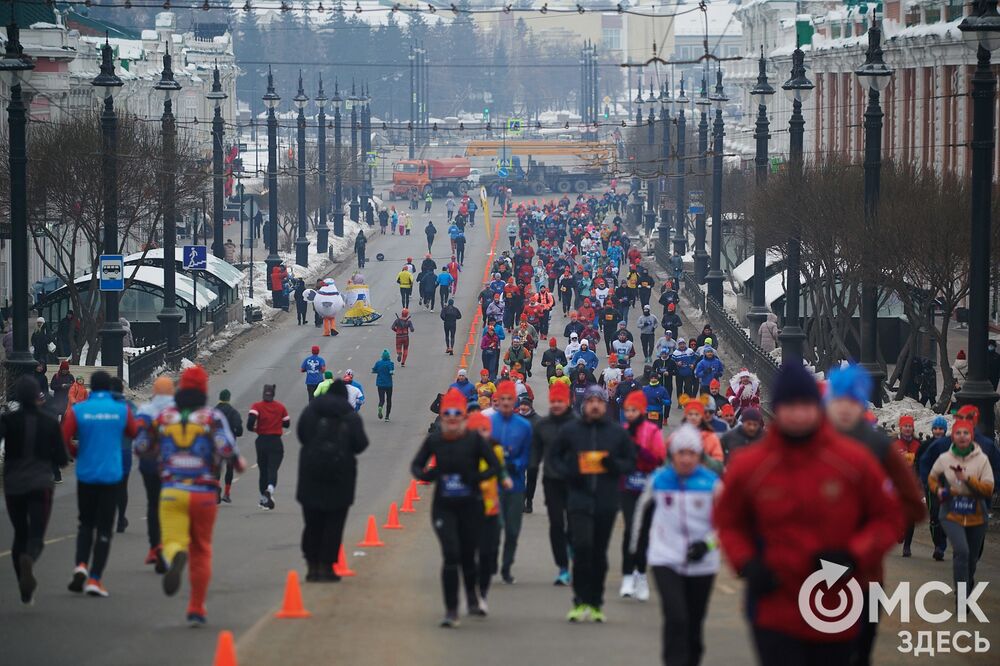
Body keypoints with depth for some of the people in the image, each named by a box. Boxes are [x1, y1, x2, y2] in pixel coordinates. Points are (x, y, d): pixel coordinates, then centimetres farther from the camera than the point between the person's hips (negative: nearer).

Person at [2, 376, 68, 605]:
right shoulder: (50, 423, -1)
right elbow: (62, 460, 3)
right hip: (41, 485, -1)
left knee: (20, 534, 15)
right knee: (36, 536, -3)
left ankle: (25, 591, 15)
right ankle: (28, 559, -39)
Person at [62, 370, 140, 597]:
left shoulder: (77, 410, -5)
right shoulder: (122, 409, -4)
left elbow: (64, 438, -11)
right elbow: (134, 432, 12)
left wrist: (76, 453, 8)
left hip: (85, 474, 1)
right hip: (111, 475, -1)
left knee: (86, 523, 18)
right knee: (104, 529, 4)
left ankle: (81, 565, -4)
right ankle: (95, 579, -2)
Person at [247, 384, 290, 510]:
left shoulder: (257, 406, -5)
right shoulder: (280, 407, 1)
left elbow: (250, 421, -19)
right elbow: (287, 424, 8)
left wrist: (253, 428, 3)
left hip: (262, 441, 1)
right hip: (276, 442, -1)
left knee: (263, 470, 14)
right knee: (273, 469, -6)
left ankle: (264, 499, 21)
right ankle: (270, 489, -36)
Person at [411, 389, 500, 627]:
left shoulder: (474, 439, -6)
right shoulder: (434, 440, -1)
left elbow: (495, 466, -3)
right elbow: (416, 465, 9)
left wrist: (477, 477, -20)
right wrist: (425, 474, -13)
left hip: (470, 506, 0)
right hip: (443, 506, 0)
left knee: (468, 555, 9)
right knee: (451, 555, -11)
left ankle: (473, 596, 39)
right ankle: (451, 610, -7)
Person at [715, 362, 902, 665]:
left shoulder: (853, 460, -5)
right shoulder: (749, 466, -4)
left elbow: (889, 518, 4)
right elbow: (729, 521, 12)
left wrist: (853, 557, -12)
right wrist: (747, 564, -6)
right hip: (776, 614, -2)